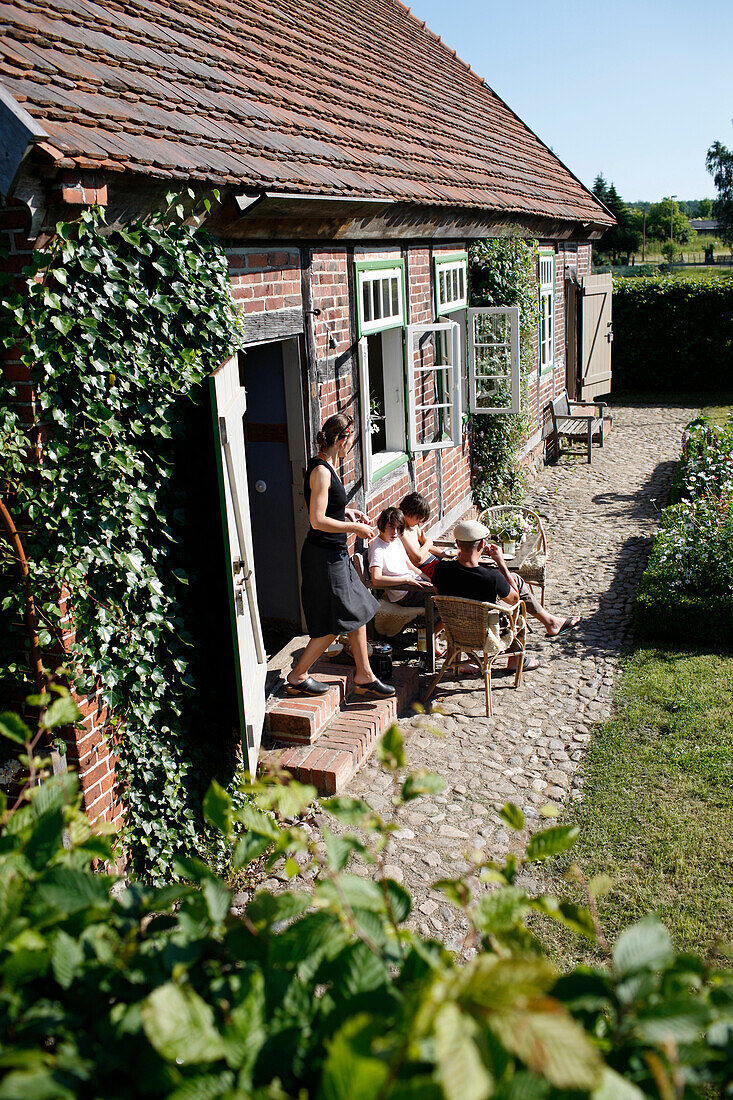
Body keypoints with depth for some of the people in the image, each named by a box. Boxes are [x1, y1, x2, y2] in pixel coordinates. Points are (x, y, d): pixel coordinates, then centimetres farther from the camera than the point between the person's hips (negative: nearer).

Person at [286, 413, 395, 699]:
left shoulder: (325, 466, 10)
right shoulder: (321, 471, -20)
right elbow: (318, 520, -25)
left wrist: (346, 512, 13)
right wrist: (355, 528, -16)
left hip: (335, 554, 10)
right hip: (324, 557, -10)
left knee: (358, 612, 15)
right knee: (332, 626, 0)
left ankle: (364, 677, 25)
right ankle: (297, 677, 15)